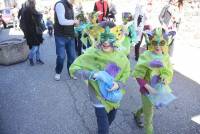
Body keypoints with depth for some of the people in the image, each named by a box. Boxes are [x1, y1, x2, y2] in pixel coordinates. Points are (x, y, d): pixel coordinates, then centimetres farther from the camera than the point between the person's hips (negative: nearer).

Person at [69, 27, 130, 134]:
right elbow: (73, 68, -22)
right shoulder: (92, 54, -21)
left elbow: (125, 75, 1)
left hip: (114, 95, 5)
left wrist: (118, 85, -20)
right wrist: (93, 74, -34)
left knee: (111, 119, 29)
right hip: (100, 97, -4)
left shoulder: (121, 57, -10)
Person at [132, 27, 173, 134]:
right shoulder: (145, 56, -23)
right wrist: (148, 88, -27)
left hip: (159, 89, 6)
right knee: (149, 117, 9)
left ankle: (137, 114, 60)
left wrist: (166, 80, -19)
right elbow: (138, 76, -19)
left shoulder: (165, 56, -8)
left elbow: (169, 73, 2)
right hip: (147, 90, -5)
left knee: (148, 107, 30)